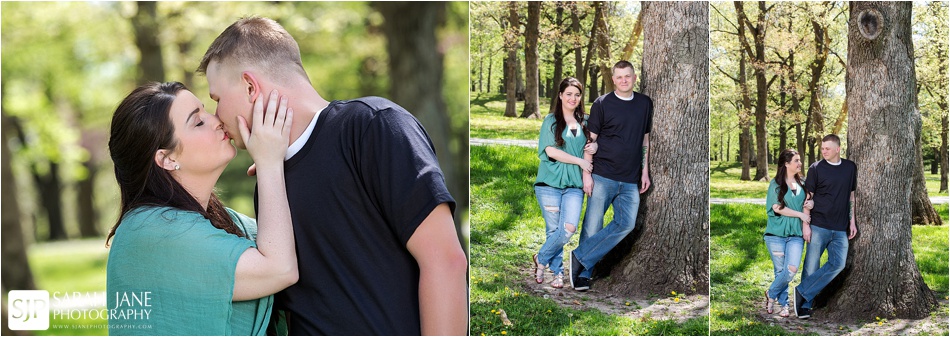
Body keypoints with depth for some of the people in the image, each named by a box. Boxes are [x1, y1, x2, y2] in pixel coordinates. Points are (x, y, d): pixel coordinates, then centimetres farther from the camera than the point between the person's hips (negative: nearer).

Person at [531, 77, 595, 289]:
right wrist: (580, 161, -9)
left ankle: (541, 259, 7)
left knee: (569, 228, -14)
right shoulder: (551, 120, 3)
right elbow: (550, 150, -7)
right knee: (554, 230, 0)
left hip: (574, 184, 2)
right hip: (550, 183, -2)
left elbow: (591, 148, 24)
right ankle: (558, 272, 16)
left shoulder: (585, 122, 14)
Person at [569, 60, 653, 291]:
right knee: (593, 225, -4)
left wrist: (645, 171, 13)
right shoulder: (602, 104, -1)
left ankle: (580, 257, -6)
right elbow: (591, 140, 0)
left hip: (630, 181, 3)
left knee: (626, 223, -12)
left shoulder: (645, 104, 10)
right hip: (602, 176, -3)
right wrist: (587, 174, -6)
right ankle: (583, 274, 8)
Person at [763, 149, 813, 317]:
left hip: (796, 234, 3)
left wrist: (810, 205, -1)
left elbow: (806, 204, 23)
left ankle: (771, 294, 8)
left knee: (792, 269, -13)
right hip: (776, 234, -3)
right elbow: (777, 208, -10)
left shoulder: (801, 184, 11)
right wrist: (800, 214, -10)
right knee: (780, 270, 1)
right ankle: (784, 304, 18)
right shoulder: (776, 183, -1)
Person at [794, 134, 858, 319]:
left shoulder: (850, 168, 9)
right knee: (811, 265, -2)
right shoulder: (816, 168, -2)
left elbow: (851, 195, 17)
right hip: (818, 226, -3)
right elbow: (808, 198, -2)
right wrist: (805, 225, -8)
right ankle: (806, 305, 7)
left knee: (838, 264, -10)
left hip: (840, 229, 3)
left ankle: (802, 292, -5)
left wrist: (852, 221, 12)